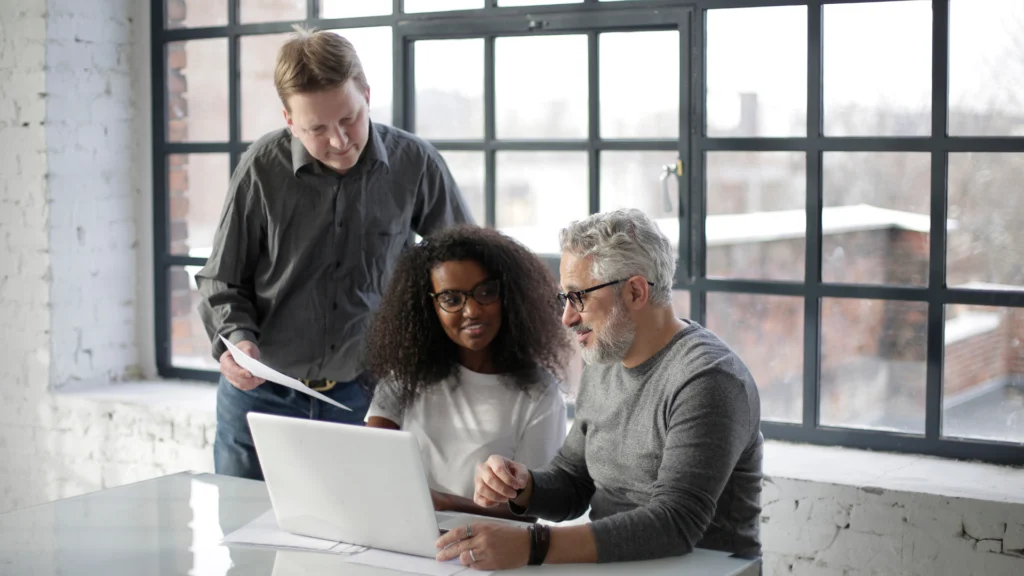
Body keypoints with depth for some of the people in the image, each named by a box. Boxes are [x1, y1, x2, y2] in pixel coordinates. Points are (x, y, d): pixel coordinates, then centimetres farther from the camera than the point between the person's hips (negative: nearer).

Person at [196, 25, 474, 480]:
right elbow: (222, 281, 1)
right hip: (261, 392, 0)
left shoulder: (414, 164, -7)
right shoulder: (263, 168, -9)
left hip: (361, 393, 0)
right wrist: (235, 339, -17)